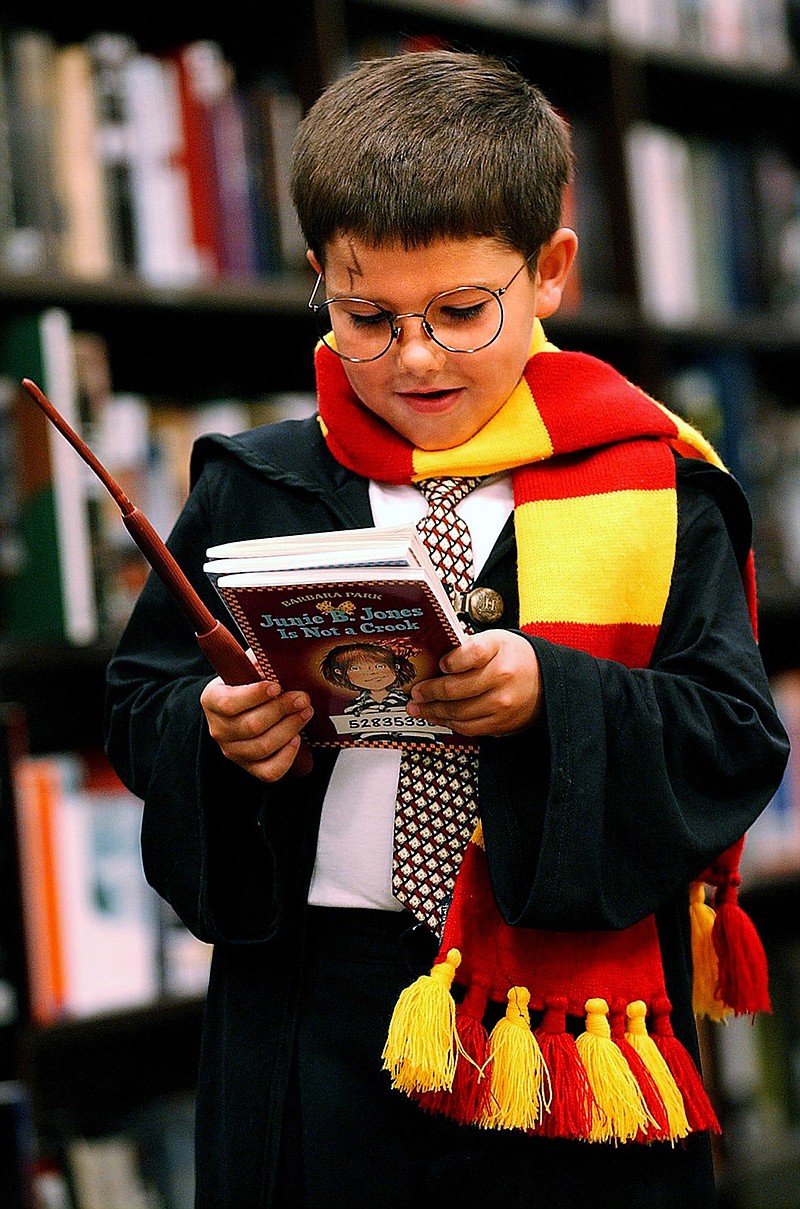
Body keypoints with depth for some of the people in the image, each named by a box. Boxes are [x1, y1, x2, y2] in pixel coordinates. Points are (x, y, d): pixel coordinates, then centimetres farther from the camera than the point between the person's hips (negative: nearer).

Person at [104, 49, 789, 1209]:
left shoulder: (653, 492, -1)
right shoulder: (254, 491, 6)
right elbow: (139, 707, 10)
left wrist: (552, 699, -22)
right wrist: (213, 733, -12)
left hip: (567, 1022, -1)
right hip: (314, 1029, 2)